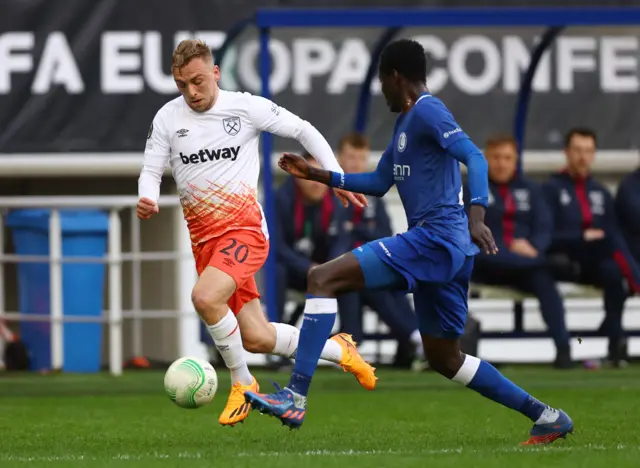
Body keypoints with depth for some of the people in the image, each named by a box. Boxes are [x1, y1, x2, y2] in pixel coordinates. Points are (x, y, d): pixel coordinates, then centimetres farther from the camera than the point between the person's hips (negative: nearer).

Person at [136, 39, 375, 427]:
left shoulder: (247, 107, -4)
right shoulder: (168, 118, 5)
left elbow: (304, 131, 6)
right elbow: (151, 170, 7)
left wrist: (336, 177, 2)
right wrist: (147, 199, -15)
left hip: (245, 230, -4)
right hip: (204, 239, 4)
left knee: (205, 297, -31)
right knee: (257, 339, 1)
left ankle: (242, 384, -10)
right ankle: (338, 351, 27)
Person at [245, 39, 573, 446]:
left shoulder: (427, 111, -7)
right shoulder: (405, 123, 23)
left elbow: (475, 157, -21)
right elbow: (378, 183, 33)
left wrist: (476, 215, -36)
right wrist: (317, 175, 28)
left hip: (435, 239, -10)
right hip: (443, 250, 10)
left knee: (323, 278, -16)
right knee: (445, 358, 19)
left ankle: (296, 397, -24)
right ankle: (546, 417, 22)